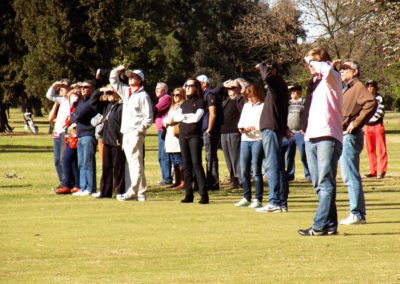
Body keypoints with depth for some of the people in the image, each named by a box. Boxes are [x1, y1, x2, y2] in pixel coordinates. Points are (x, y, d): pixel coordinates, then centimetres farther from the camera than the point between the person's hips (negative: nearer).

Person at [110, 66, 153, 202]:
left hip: (136, 133, -8)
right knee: (129, 163, 7)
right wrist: (116, 70, 9)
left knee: (135, 162, -11)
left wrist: (140, 129, -18)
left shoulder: (143, 96, -6)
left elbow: (148, 117, -9)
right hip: (126, 133, 8)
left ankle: (132, 192, -17)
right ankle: (140, 193, 9)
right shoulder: (126, 92, 17)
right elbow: (113, 81, 26)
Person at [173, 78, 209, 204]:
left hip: (195, 136, -6)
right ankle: (189, 194, 7)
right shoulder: (184, 104, 19)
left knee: (196, 164, -13)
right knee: (186, 165, 5)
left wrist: (183, 117, -1)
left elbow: (196, 117, -14)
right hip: (183, 136, 6)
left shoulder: (200, 102, 0)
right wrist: (188, 116, -9)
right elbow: (176, 117, 6)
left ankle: (204, 195, -15)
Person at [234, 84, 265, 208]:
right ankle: (246, 198, 16)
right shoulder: (246, 106, 17)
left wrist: (255, 127, -21)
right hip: (245, 139, 6)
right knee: (244, 170, 7)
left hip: (258, 139, -6)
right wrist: (242, 128, -1)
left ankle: (258, 199, -2)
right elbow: (241, 121, 19)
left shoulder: (263, 106, -3)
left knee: (256, 170, -6)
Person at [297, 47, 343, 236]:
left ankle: (320, 226, -16)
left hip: (328, 137, -9)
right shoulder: (313, 82, 21)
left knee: (326, 183, -11)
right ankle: (330, 224, 11)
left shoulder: (331, 79, -2)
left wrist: (313, 61, -8)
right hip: (311, 137, 9)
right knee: (319, 185, 8)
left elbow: (327, 70, -26)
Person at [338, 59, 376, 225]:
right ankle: (357, 213, 15)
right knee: (348, 177, 12)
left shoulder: (358, 87, -8)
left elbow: (371, 102, -25)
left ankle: (357, 214, -10)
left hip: (350, 136, -10)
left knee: (351, 176, -11)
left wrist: (356, 123, -23)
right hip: (343, 136, 10)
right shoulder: (344, 88, 20)